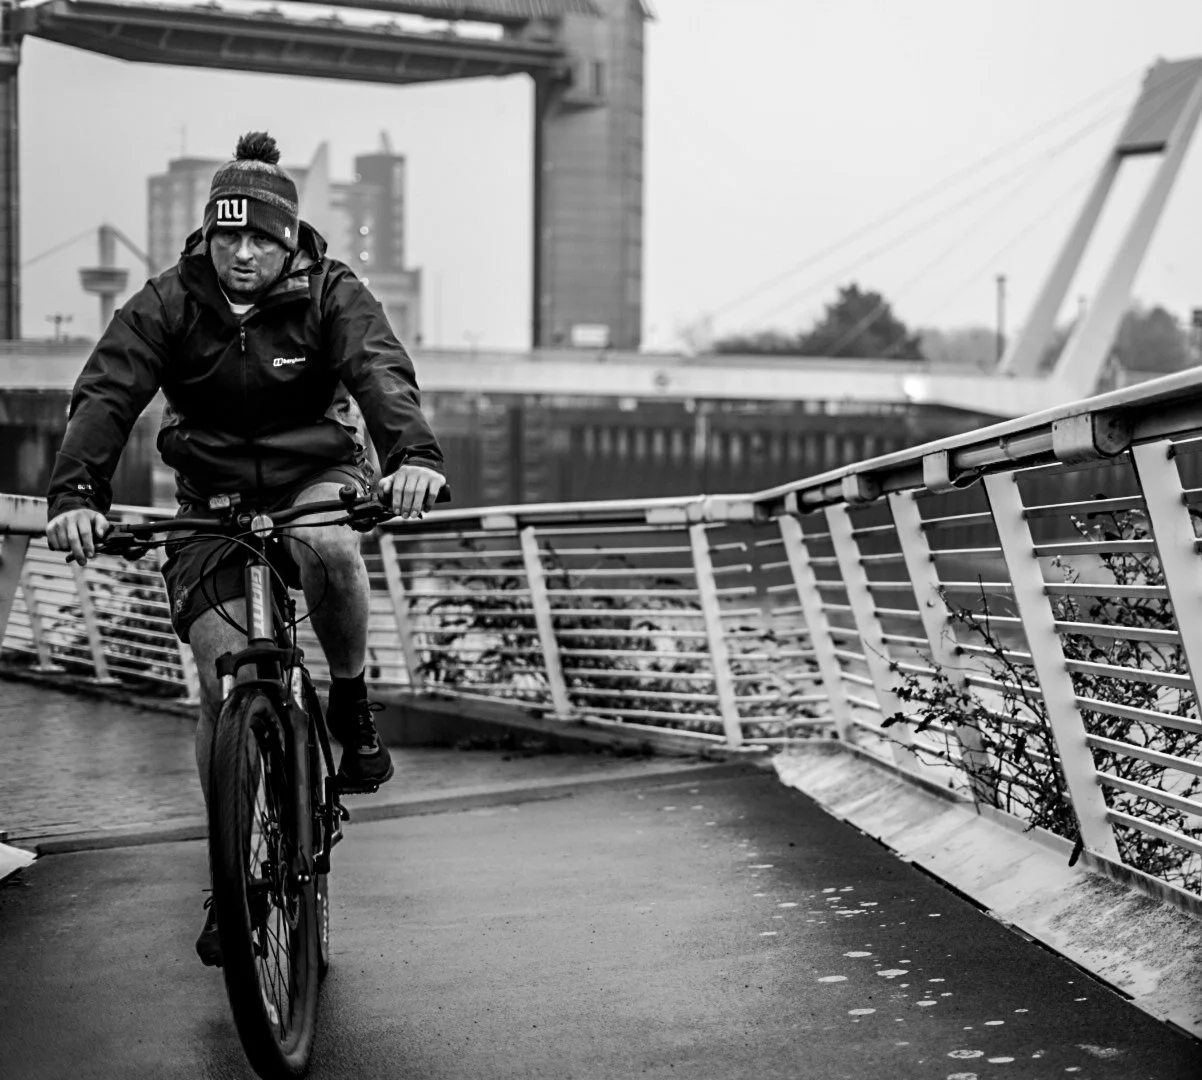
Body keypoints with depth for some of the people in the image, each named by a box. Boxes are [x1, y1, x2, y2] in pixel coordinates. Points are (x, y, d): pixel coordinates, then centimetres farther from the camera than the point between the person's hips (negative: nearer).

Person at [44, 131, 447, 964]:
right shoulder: (168, 306, -7)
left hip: (317, 476, -1)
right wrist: (75, 494, -36)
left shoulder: (332, 295, -10)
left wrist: (414, 454, -48)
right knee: (222, 679, -11)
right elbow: (107, 393, -18)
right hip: (213, 498, 1)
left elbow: (381, 372, -27)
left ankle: (352, 705, -10)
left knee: (331, 547, -38)